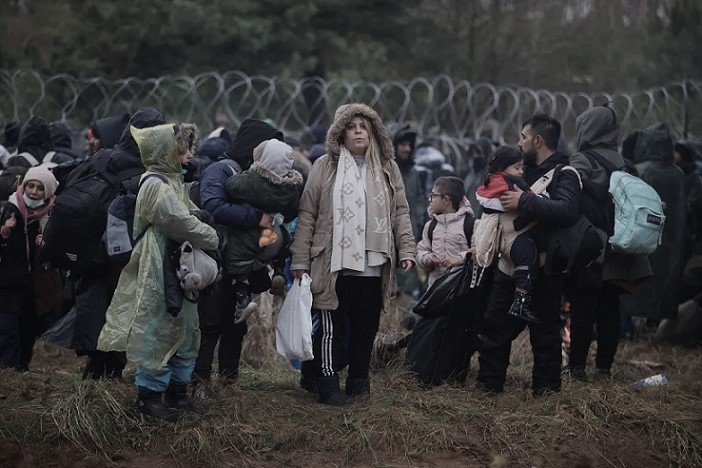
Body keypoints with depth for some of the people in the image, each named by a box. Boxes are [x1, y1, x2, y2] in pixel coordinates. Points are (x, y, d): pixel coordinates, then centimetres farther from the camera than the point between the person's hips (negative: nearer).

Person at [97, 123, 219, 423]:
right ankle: (149, 395, 7)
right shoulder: (157, 187, -18)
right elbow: (183, 224, -21)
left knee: (184, 332, 14)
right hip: (159, 273, -10)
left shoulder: (171, 181, 13)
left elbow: (190, 215, 16)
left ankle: (177, 390, 24)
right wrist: (215, 239, -8)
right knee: (158, 331, -3)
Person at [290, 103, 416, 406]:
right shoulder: (326, 167, 3)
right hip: (334, 264, -3)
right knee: (332, 326, -2)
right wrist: (300, 260, -2)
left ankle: (359, 379, 21)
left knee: (366, 326, 9)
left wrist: (406, 250, 1)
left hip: (373, 265, 3)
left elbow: (400, 213, 13)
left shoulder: (387, 169, 12)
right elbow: (307, 215, 2)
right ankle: (328, 384, 4)